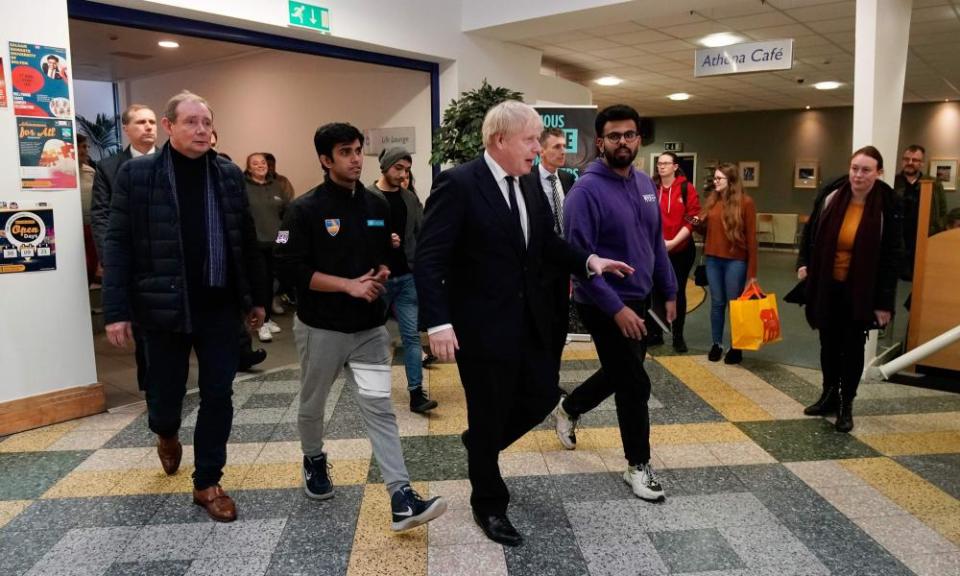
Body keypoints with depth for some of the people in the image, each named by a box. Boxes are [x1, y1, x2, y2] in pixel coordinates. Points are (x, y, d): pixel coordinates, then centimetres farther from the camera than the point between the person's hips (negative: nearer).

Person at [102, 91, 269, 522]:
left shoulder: (229, 175, 5)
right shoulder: (136, 174, -4)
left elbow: (247, 241, 8)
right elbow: (118, 244, -5)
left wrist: (257, 297, 9)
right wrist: (116, 310, -10)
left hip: (220, 308, 2)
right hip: (164, 307, -2)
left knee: (218, 397, 5)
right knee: (165, 394, 9)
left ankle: (207, 483, 21)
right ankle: (166, 435, 46)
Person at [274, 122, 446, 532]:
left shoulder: (378, 205, 4)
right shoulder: (305, 209, -10)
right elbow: (290, 268, -15)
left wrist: (382, 274, -7)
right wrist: (350, 285, -19)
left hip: (370, 327, 2)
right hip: (321, 327, -2)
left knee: (380, 409, -5)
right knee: (313, 405, 18)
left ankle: (402, 500, -7)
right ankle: (314, 461, 46)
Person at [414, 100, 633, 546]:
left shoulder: (529, 188, 7)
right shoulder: (458, 183, -15)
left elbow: (547, 243, 16)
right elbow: (429, 259, -19)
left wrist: (588, 261, 0)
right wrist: (438, 323, -26)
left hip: (529, 320, 7)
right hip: (482, 324, -7)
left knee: (543, 394, 15)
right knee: (489, 414, 7)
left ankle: (480, 443, 42)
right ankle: (489, 505, 30)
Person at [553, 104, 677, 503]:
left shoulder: (646, 185, 6)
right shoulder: (587, 190, -18)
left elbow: (656, 243, 15)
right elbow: (579, 258, -22)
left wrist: (669, 292, 12)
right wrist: (617, 309, -25)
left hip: (638, 298, 8)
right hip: (605, 305, -8)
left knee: (619, 372, 22)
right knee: (635, 384, -1)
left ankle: (569, 409, 47)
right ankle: (638, 465, 19)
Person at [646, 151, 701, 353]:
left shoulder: (687, 188, -5)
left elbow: (693, 218, -8)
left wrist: (673, 242, -16)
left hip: (681, 250, -1)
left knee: (678, 292, 9)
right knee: (657, 292, 9)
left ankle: (678, 336, 19)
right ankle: (655, 333, 21)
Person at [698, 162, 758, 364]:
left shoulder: (745, 202, -8)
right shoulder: (711, 200, 6)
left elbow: (751, 237, -8)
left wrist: (752, 271, -11)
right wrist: (697, 223, -8)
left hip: (736, 261, -4)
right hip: (713, 259, 4)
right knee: (717, 303, 12)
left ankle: (736, 347, 18)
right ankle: (717, 344, 23)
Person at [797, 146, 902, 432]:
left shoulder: (888, 207, -12)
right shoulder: (831, 197, -4)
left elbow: (892, 256, -10)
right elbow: (810, 232, 13)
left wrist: (885, 301, -11)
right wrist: (804, 263, 4)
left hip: (860, 291, -3)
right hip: (827, 286, 3)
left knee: (853, 347, 7)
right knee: (829, 343, 14)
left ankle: (846, 405, 20)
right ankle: (829, 395, 31)